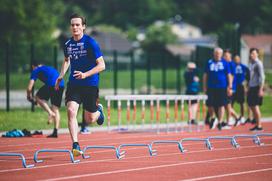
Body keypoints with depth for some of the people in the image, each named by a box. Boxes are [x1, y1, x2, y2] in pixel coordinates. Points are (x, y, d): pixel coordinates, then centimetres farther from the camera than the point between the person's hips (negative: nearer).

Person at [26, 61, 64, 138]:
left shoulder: (35, 71, 17)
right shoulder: (50, 68, 36)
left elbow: (29, 88, 11)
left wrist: (29, 96, 31)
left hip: (51, 84, -6)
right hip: (61, 85, 6)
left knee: (38, 97, 15)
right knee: (56, 109, 12)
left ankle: (50, 113, -4)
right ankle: (55, 132, 7)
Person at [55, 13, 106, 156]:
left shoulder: (90, 43, -11)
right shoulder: (68, 44, 4)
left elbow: (101, 65, -12)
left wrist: (85, 74, -24)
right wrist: (61, 76, 10)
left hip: (90, 85, -3)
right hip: (74, 84, 3)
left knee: (89, 119, 7)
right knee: (71, 111, -19)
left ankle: (98, 110, 44)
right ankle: (75, 145, -18)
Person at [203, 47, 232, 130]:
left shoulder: (224, 63, 4)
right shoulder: (209, 63, 6)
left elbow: (229, 76, 5)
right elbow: (205, 75, 10)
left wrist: (230, 87, -1)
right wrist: (204, 87, 5)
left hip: (222, 88, -1)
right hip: (211, 88, 1)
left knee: (221, 105, 0)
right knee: (210, 105, -3)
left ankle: (219, 122, 10)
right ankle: (212, 118, 23)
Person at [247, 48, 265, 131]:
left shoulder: (258, 63, -11)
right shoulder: (251, 63, 14)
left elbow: (262, 77, -15)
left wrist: (261, 89, -19)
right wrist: (248, 88, 19)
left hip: (256, 87, -8)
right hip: (251, 87, 8)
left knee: (255, 106, -7)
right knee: (251, 106, 10)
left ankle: (259, 126, -2)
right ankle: (257, 124, 18)